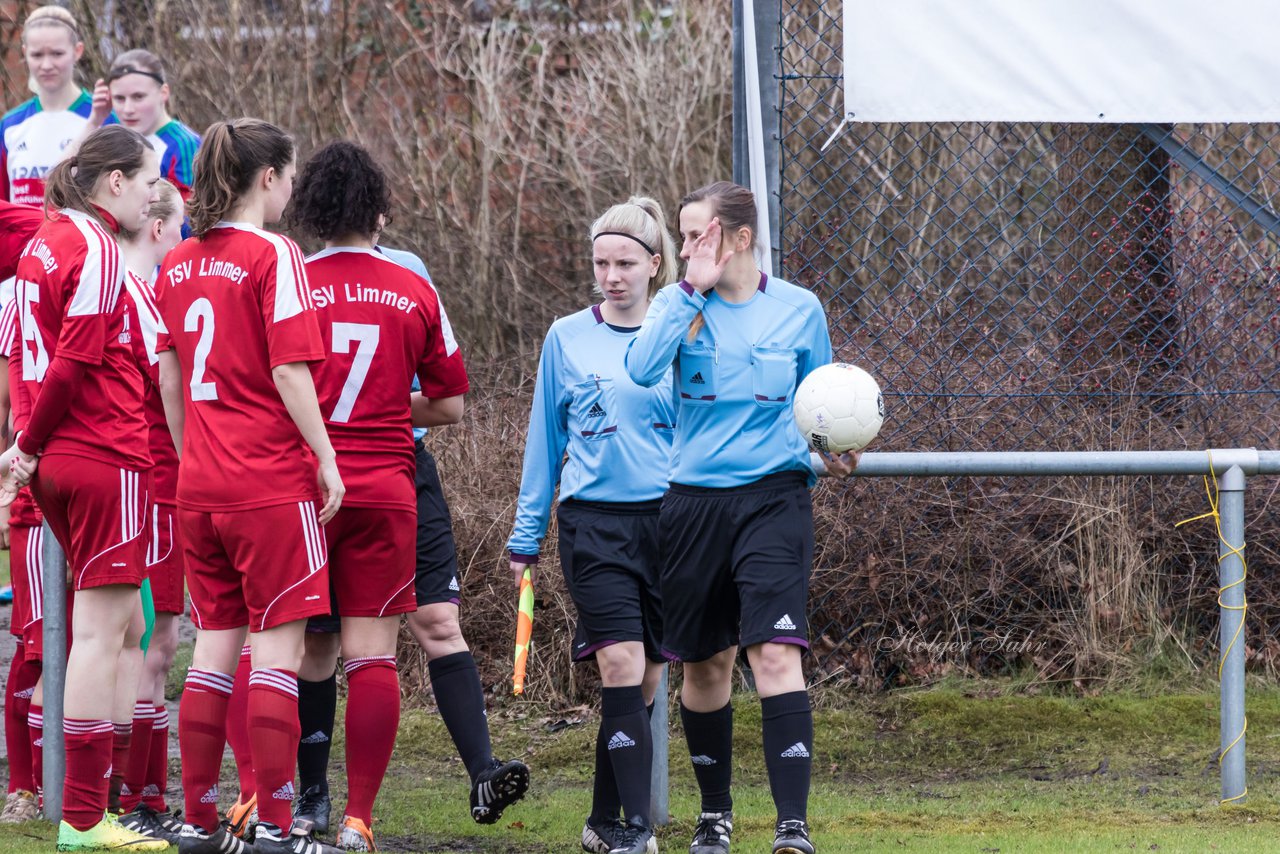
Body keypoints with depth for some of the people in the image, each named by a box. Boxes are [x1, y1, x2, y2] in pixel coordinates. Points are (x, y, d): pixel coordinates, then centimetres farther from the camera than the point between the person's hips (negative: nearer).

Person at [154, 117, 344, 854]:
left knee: (214, 647, 11)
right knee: (277, 647, -4)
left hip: (201, 484, 7)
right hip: (273, 481, -7)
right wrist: (325, 456, -7)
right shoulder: (273, 256, -10)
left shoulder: (178, 265, 10)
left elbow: (168, 377, 15)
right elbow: (289, 371, -13)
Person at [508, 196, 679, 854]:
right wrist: (525, 536, 9)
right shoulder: (567, 339, 5)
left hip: (664, 522, 1)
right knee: (621, 666, -14)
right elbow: (545, 441, 10)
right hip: (592, 522, -1)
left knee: (645, 681, 5)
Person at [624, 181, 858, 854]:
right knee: (705, 664, 9)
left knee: (776, 652, -16)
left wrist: (829, 454, -5)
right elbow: (643, 368, -20)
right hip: (694, 502, 2)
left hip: (772, 496, -2)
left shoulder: (799, 310, 2)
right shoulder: (678, 304, 1)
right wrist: (694, 291, -19)